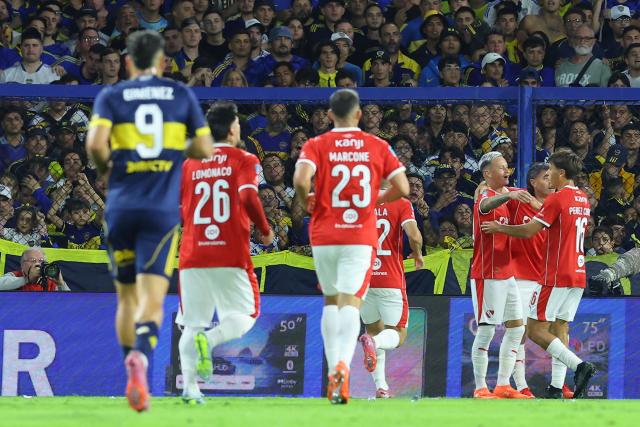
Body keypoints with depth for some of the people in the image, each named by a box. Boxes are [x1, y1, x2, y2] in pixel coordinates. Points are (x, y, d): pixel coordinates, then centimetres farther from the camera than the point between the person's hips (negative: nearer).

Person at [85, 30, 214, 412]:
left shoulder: (111, 97, 4)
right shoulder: (182, 95, 6)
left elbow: (95, 143, -12)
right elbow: (206, 149, 5)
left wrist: (106, 168, 8)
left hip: (121, 208, 1)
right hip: (163, 211, -1)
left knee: (127, 298, 16)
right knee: (152, 300, -9)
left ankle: (132, 378, 18)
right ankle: (141, 359, -36)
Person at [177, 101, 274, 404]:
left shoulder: (189, 164, 12)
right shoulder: (244, 160, 1)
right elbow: (248, 197, -15)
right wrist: (265, 230, 0)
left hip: (192, 255, 3)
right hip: (231, 255, -3)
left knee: (192, 323, 9)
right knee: (245, 316, 8)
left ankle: (189, 387, -7)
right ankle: (209, 339, -24)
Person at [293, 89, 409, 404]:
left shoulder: (317, 145, 0)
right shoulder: (377, 146, 5)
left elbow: (301, 180, -17)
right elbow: (402, 189, 1)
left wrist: (306, 202, 4)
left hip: (324, 236, 1)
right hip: (362, 236, -1)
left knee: (331, 301, 17)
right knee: (350, 301, -7)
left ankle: (333, 368, 13)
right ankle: (343, 364, -31)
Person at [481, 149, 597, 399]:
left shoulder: (557, 198, -13)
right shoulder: (582, 200, 13)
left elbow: (528, 231, -15)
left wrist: (499, 228, -1)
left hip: (556, 276, -8)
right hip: (578, 275, 8)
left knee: (536, 330, -6)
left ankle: (579, 365, -22)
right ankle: (557, 387, 3)